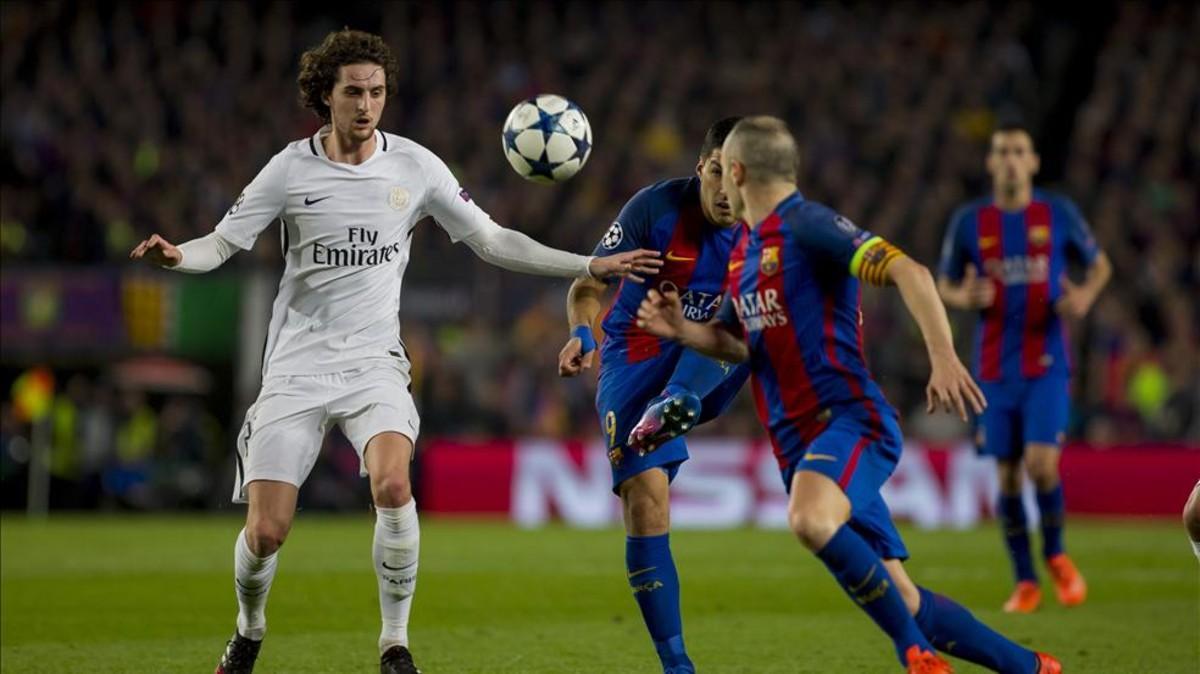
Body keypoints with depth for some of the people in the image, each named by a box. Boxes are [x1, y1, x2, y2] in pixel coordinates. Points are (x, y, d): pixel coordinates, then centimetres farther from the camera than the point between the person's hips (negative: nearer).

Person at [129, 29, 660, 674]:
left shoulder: (415, 166, 0)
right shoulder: (291, 168, -4)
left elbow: (492, 241, 6)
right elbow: (222, 243, -2)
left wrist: (590, 266, 0)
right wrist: (177, 255, -26)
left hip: (373, 361, 0)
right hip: (296, 366, 0)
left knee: (393, 484, -29)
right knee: (266, 532, -7)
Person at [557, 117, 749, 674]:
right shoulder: (656, 208, -14)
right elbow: (588, 283, -9)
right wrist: (582, 334, -30)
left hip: (707, 370, 2)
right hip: (636, 361, -2)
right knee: (645, 497, -16)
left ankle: (678, 405, -49)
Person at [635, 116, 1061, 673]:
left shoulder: (807, 225, -10)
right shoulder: (744, 247, 17)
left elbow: (909, 272, -21)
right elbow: (740, 343, 29)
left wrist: (943, 357, -33)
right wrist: (681, 329, 9)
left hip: (851, 420, -8)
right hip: (798, 442, 8)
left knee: (809, 518, -37)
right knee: (901, 601, 4)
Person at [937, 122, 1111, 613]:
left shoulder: (1058, 214, 0)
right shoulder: (969, 221, 1)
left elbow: (1099, 264, 13)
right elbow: (944, 286, 11)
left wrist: (1086, 294, -9)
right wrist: (965, 298, -13)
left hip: (1047, 365, -2)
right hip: (995, 369, 2)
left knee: (1041, 465, -16)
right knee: (1007, 476, 2)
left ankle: (1055, 554, 13)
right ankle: (1025, 582, 16)